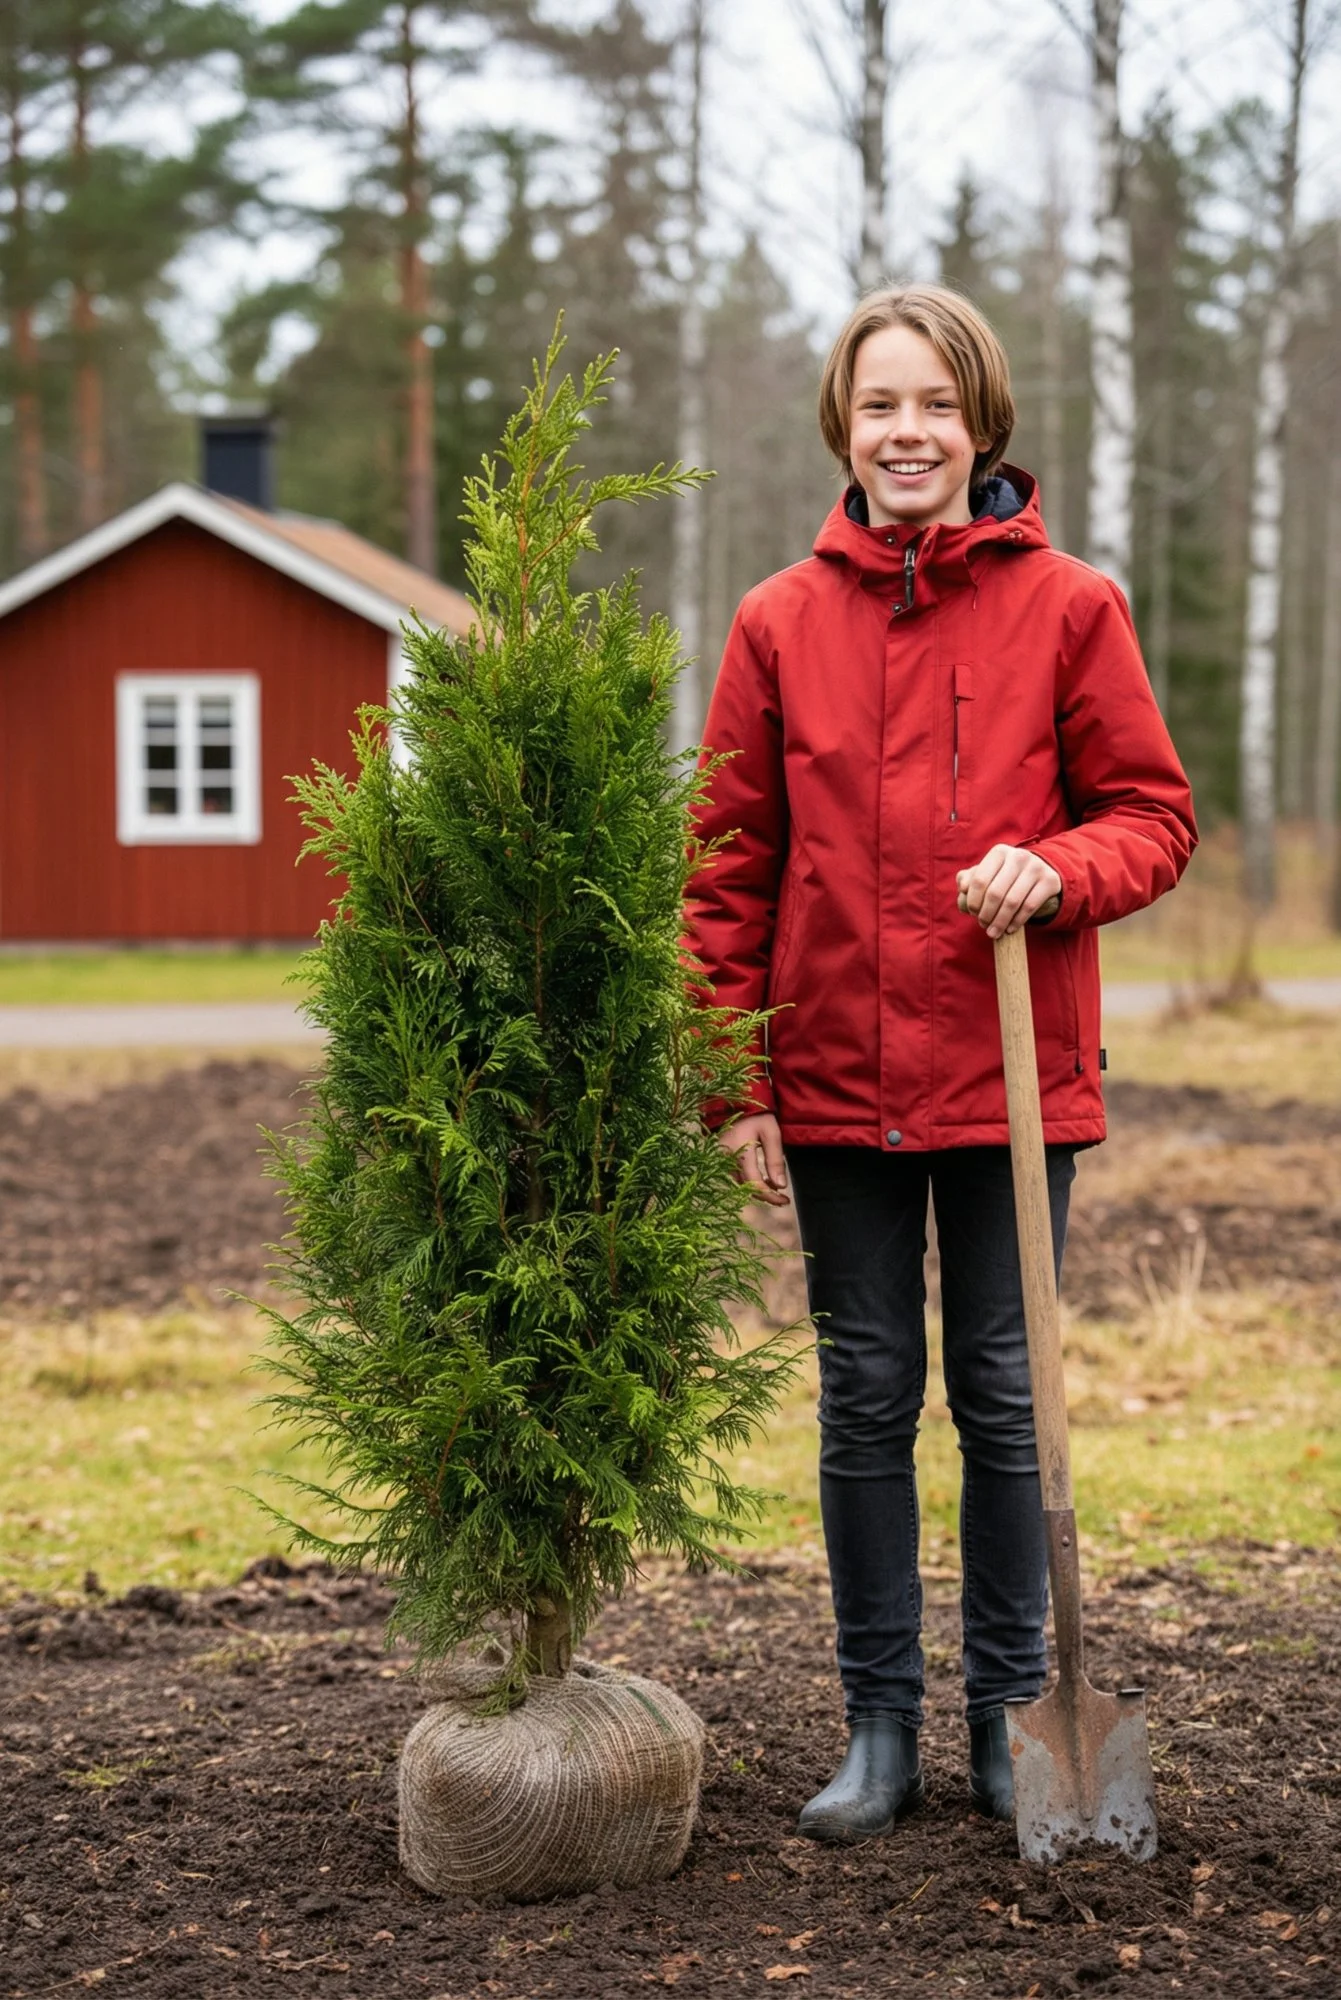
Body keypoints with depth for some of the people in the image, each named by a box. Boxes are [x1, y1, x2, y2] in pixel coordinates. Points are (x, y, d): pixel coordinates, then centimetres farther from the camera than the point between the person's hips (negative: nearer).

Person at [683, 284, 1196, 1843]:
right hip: (837, 1077, 1)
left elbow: (1153, 814, 3)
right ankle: (880, 1727, 19)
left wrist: (1058, 873, -19)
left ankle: (1009, 1720, 21)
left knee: (1002, 1396, 8)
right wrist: (735, 1086, -1)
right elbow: (730, 869, 4)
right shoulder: (778, 624, 3)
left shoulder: (1068, 607, -1)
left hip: (1010, 1070, -1)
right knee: (866, 1397, 8)